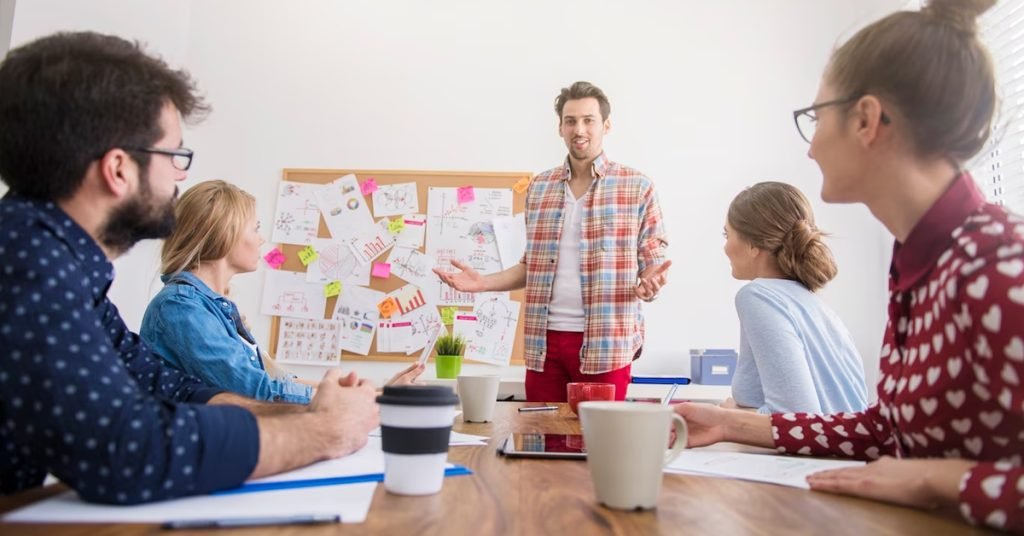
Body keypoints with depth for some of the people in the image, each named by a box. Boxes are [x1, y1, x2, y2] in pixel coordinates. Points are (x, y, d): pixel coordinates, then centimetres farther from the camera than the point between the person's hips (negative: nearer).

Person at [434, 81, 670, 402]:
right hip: (543, 342, 4)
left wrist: (650, 282, -22)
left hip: (605, 344, -3)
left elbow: (653, 262, 1)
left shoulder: (637, 187, 0)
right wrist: (484, 283, 2)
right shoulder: (539, 188, 11)